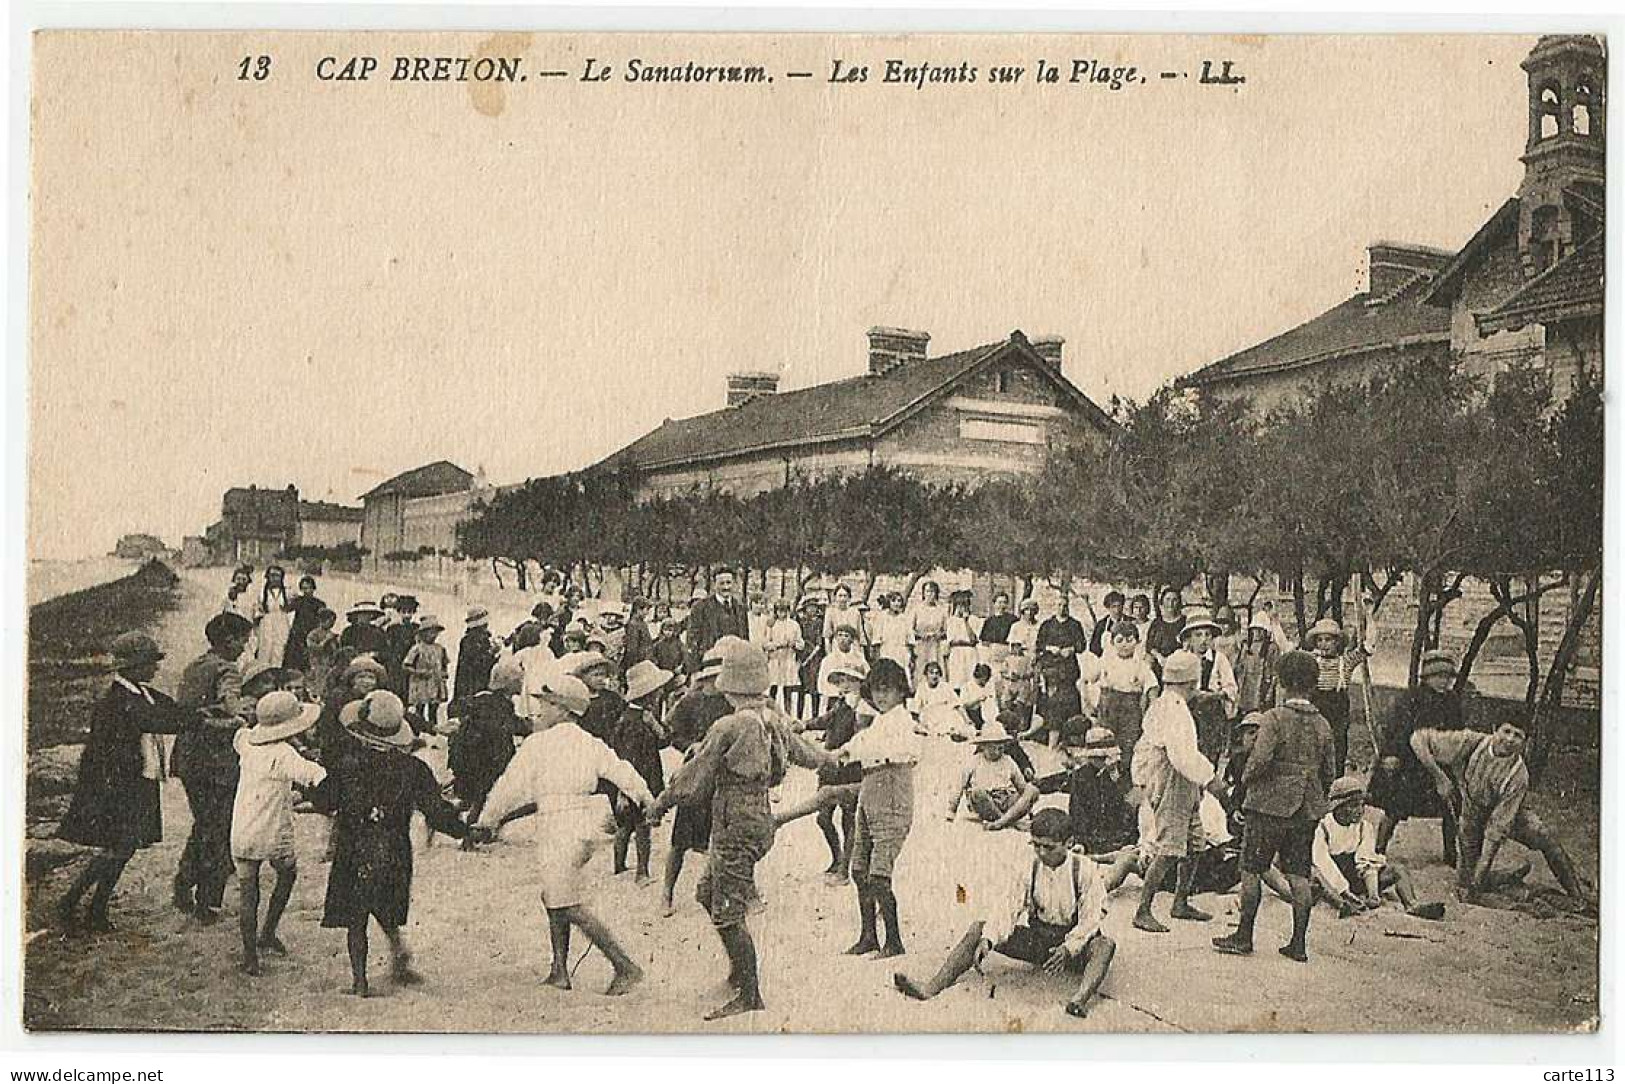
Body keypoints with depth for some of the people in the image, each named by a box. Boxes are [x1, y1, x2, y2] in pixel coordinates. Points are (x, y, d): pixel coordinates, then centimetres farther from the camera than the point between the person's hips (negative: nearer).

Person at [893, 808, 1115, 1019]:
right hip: (1036, 939, 3)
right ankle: (931, 988, -26)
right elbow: (1005, 907, -13)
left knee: (1105, 944, -36)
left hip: (1075, 948, -3)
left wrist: (1068, 948, -34)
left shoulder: (1087, 872, -11)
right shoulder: (1023, 870, -2)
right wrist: (988, 940, -31)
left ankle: (1080, 998, -60)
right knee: (978, 929, -14)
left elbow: (1091, 919, -16)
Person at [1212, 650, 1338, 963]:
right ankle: (1299, 943, 9)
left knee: (1251, 870, 5)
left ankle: (1244, 936, 10)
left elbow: (1260, 761, -19)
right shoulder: (1323, 724, 5)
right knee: (1299, 874, 8)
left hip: (1271, 803, -5)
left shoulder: (1274, 718, -12)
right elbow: (1330, 772, 9)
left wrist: (1246, 779, 0)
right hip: (1308, 808, 5)